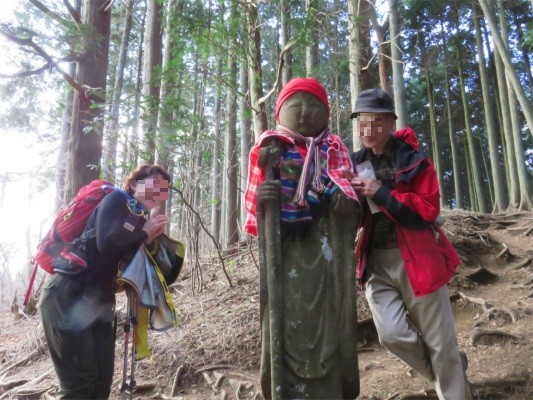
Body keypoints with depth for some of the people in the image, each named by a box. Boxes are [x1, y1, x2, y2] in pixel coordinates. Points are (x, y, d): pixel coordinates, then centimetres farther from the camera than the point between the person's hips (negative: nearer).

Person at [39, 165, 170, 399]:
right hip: (67, 297, -8)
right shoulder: (116, 199, -7)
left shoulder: (142, 221, 14)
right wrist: (143, 231, -11)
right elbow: (106, 243, -26)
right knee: (80, 381, -5)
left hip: (99, 302, 8)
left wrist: (151, 238, -3)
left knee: (102, 380, 12)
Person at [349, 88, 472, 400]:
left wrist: (381, 192, -21)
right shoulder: (355, 163, 4)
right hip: (376, 262, 3)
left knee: (440, 342, 6)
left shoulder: (414, 160, -5)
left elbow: (428, 210, -14)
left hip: (417, 258, -2)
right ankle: (448, 371, 24)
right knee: (392, 335, -6)